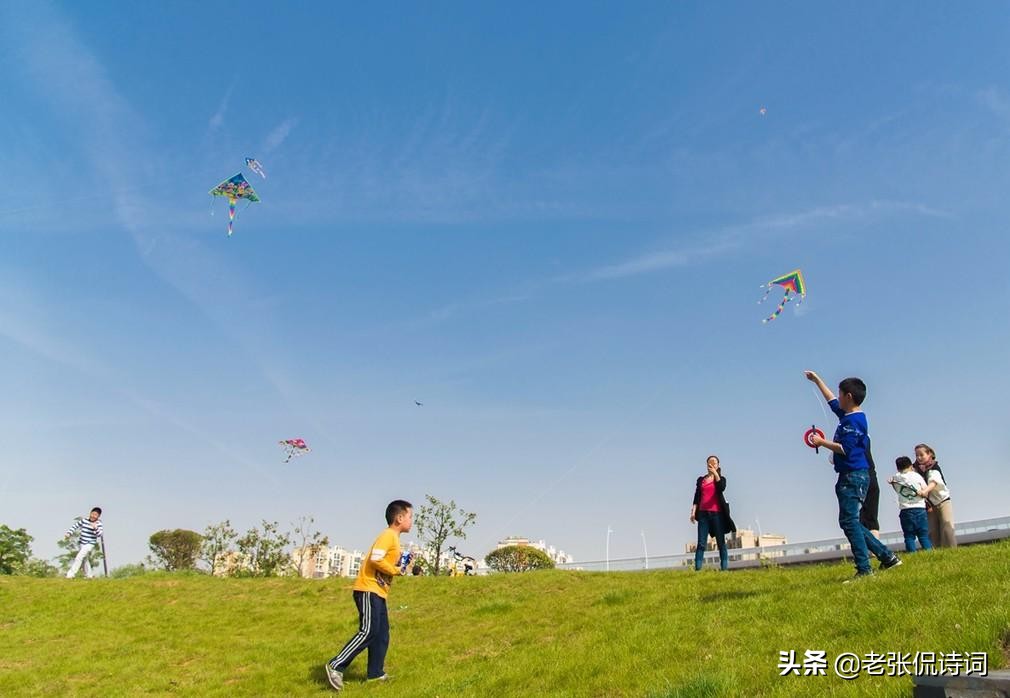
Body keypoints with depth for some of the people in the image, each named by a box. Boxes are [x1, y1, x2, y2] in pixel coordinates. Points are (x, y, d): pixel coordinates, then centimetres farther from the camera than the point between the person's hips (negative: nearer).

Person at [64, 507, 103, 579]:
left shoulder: (98, 524, -14)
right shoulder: (84, 520, 0)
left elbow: (99, 534, -25)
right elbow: (75, 526, 13)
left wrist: (95, 528, -41)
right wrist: (68, 533, 0)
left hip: (90, 544, -7)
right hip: (82, 543, 7)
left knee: (79, 558, -18)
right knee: (85, 559, 18)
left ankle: (70, 574, -12)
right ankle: (90, 575, 33)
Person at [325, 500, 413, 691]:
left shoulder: (393, 537, 18)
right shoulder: (388, 535, -13)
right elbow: (375, 559, -24)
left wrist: (402, 564, 4)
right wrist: (396, 570, -14)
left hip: (378, 592, 10)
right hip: (369, 589, -10)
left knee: (382, 634, 10)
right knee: (368, 632, -13)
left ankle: (375, 673, 16)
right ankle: (336, 666, -8)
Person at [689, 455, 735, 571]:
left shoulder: (721, 479, 10)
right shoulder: (701, 480, 15)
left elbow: (722, 488, -13)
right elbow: (697, 497, 10)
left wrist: (715, 473, -17)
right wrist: (693, 512, 0)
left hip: (717, 513, -1)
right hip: (703, 513, 1)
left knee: (721, 542, 0)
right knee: (701, 543, -5)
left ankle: (724, 568, 1)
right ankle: (697, 568, -10)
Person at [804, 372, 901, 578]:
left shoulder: (853, 421, -15)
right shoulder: (847, 415, 15)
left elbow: (844, 449, -21)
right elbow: (831, 401, 32)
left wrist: (821, 442, -10)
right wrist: (816, 380, 39)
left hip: (853, 477, -10)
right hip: (851, 477, 10)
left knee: (848, 521, -10)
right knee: (851, 522, 14)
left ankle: (864, 568, -10)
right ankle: (887, 556, 18)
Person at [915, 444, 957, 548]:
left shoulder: (934, 467, -10)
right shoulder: (917, 470, 2)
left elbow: (934, 482, -29)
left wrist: (925, 490, -46)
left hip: (942, 501, -4)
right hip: (929, 505, 4)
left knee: (947, 528, -12)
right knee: (932, 532, 0)